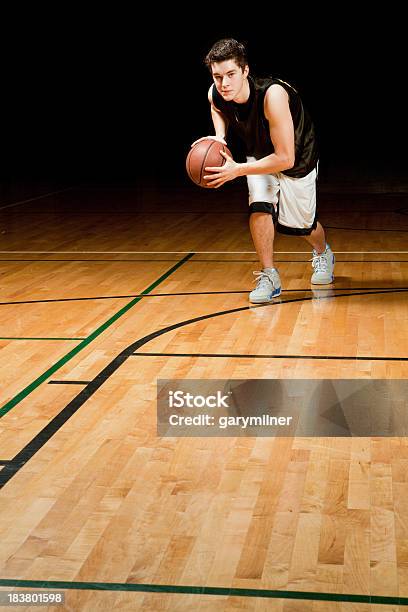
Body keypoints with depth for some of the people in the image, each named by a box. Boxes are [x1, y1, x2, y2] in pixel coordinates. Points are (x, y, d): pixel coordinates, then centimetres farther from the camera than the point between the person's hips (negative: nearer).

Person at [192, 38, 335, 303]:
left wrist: (237, 170, -40)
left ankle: (323, 254, 47)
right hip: (259, 155, 4)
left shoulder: (272, 94, -42)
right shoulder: (216, 95, -24)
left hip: (297, 158, -3)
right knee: (259, 207, -22)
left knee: (300, 224, 11)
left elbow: (285, 159, -39)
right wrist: (219, 136, -14)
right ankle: (269, 277, -6)